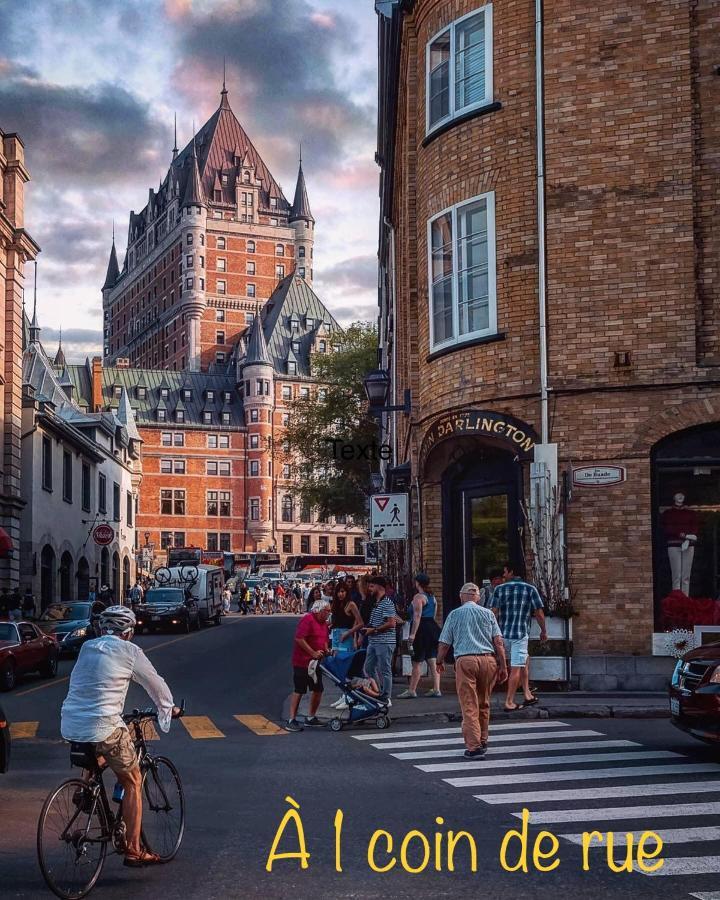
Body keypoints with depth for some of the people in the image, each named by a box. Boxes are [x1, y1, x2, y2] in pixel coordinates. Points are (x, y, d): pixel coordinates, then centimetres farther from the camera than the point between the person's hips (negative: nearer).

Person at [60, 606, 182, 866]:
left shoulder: (87, 647, 15)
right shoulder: (128, 650, -1)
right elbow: (155, 683, 9)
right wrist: (169, 708, 28)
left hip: (70, 726, 6)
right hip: (103, 727, -6)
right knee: (132, 781, 8)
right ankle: (133, 850, 7)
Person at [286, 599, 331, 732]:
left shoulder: (324, 623, 13)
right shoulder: (308, 619, -15)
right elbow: (299, 639, -22)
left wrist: (326, 650, 4)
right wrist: (313, 653, -21)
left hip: (315, 662, 9)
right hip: (302, 662, -9)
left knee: (318, 690, 12)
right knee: (299, 691, -7)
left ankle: (311, 717, 25)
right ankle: (292, 720, -4)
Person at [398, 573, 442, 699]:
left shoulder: (418, 597, -11)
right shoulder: (432, 597, 16)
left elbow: (417, 616, -18)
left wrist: (412, 634, -21)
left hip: (422, 629, -9)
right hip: (432, 627, 9)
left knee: (417, 662, -5)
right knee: (432, 660, 8)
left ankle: (412, 690, -2)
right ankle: (436, 689, 6)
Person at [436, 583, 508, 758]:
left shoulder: (454, 614, 10)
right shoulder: (488, 613, 13)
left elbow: (444, 643, 9)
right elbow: (498, 641, 5)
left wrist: (440, 662, 25)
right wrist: (503, 666, 6)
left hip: (465, 660, -2)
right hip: (488, 659, 3)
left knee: (469, 706, -3)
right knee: (483, 704, 17)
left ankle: (473, 747, -9)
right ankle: (483, 742, 28)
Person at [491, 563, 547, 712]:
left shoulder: (499, 589, 2)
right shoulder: (530, 589, 0)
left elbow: (494, 612, -3)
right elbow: (539, 613, -2)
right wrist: (543, 631, 10)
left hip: (502, 633, 3)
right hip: (520, 634, -3)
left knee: (524, 661, 22)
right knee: (516, 668, 1)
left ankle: (527, 694, 18)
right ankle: (509, 702, 0)